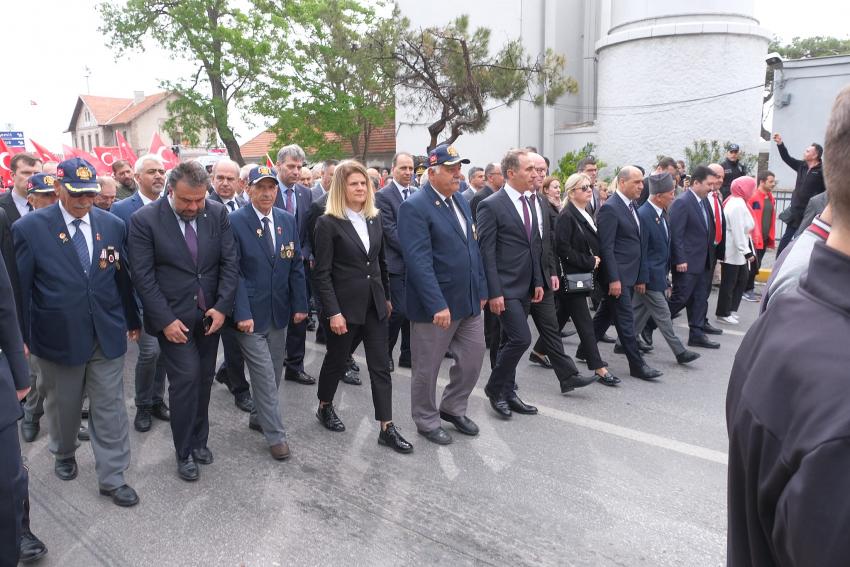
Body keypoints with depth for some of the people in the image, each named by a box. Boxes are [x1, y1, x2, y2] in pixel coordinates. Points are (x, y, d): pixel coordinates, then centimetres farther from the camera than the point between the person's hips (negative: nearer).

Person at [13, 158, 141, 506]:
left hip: (107, 334, 2)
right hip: (58, 338, -1)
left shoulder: (113, 225, 1)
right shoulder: (29, 228, -7)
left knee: (110, 409, 6)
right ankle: (64, 454, 46)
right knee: (62, 405, 19)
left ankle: (112, 477, 18)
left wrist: (132, 319, 14)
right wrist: (21, 337, -3)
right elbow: (19, 287, -3)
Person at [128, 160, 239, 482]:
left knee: (204, 379, 12)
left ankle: (199, 440, 30)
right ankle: (184, 452, 12)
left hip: (211, 315, 4)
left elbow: (230, 262, -2)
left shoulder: (218, 214, -2)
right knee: (186, 378, -6)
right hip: (172, 317, -3)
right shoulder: (145, 220, -11)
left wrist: (222, 307, -10)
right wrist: (166, 320, -15)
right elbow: (143, 276, -11)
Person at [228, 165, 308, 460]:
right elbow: (233, 271, -13)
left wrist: (300, 304, 2)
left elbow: (296, 266, 7)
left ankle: (259, 417, 36)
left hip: (279, 311, 5)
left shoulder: (288, 220, 5)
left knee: (274, 373, 15)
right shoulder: (234, 222, -10)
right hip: (250, 313, -5)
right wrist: (242, 313, -18)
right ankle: (276, 435, 11)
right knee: (264, 375, -2)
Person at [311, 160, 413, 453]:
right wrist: (333, 312, -17)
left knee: (381, 366, 5)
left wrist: (387, 296, 16)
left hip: (374, 304, 5)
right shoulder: (328, 223, -11)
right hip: (344, 305, -5)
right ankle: (325, 407, 39)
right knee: (337, 360, 14)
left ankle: (387, 428, 11)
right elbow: (322, 273, -13)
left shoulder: (374, 218, 7)